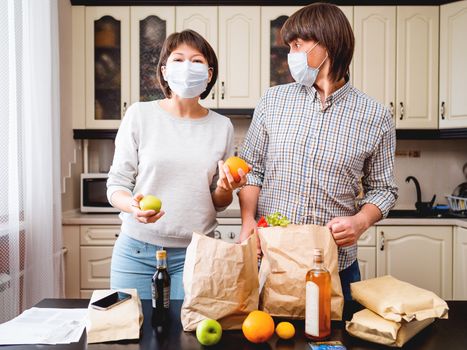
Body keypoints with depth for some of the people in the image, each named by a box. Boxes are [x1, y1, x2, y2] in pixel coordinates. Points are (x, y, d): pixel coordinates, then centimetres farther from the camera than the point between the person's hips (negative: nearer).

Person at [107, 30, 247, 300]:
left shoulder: (222, 126, 4)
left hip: (196, 253, 2)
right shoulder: (140, 115, -3)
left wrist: (225, 188, -10)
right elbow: (117, 186, -1)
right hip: (138, 249, -1)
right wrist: (133, 206, -21)